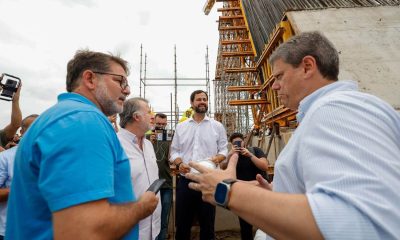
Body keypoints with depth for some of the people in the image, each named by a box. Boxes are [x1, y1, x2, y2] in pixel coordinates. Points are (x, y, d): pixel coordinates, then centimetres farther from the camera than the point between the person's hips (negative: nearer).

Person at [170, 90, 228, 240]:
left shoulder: (217, 126, 5)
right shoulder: (181, 127, 9)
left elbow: (224, 150, 5)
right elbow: (174, 151, 8)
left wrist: (217, 158, -17)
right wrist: (179, 163, -11)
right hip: (185, 181, 1)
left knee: (207, 223, 11)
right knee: (182, 223, 12)